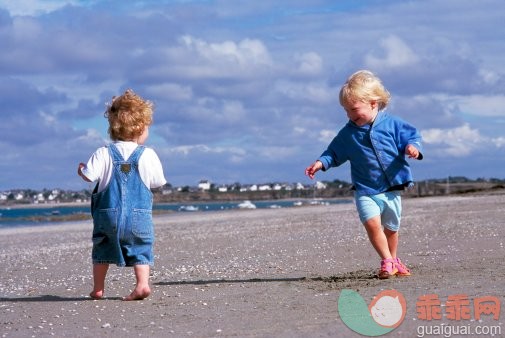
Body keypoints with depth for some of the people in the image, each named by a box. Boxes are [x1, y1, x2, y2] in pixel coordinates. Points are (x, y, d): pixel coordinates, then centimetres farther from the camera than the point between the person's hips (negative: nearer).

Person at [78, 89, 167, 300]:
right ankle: (142, 283, -11)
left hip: (108, 213, 1)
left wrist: (81, 170, 11)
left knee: (103, 247, 15)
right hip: (140, 215, -1)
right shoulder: (148, 155, -4)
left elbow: (89, 176, -11)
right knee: (140, 249, 7)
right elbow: (158, 182, 2)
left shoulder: (104, 154, -5)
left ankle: (98, 288, 16)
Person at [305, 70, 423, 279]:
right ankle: (387, 261, -14)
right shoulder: (348, 133, 1)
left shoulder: (392, 124, -5)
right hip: (365, 190, 0)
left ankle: (393, 260, 36)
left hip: (392, 188, 0)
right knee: (372, 223, -22)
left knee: (391, 228, 13)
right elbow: (335, 153, 10)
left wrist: (413, 147, -23)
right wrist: (321, 163, -5)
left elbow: (412, 136, -2)